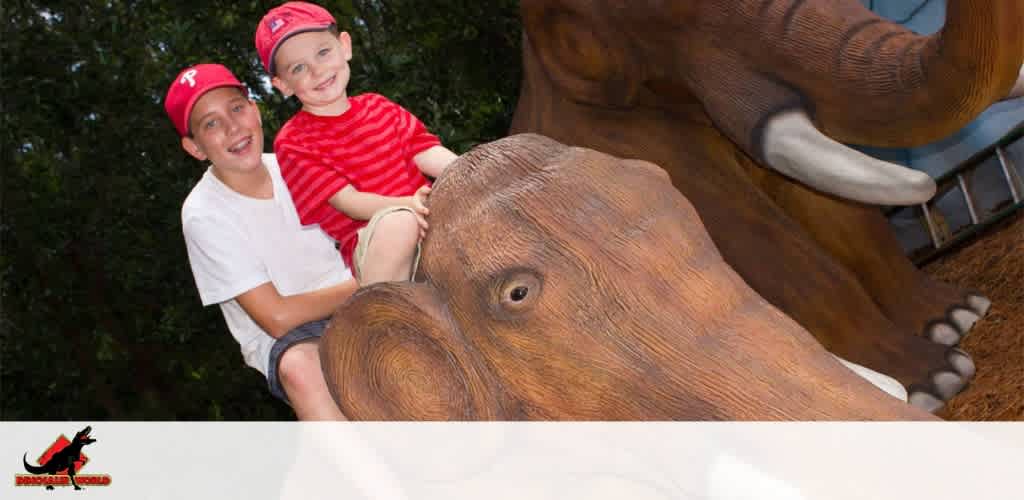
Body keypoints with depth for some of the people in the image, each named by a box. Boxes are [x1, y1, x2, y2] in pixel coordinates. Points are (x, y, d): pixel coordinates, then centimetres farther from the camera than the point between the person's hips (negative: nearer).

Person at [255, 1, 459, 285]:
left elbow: (433, 157, 2)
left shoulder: (377, 108, 15)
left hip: (428, 226, 5)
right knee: (399, 221, -37)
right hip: (372, 248, -5)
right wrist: (407, 204, -31)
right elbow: (350, 202, -12)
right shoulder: (293, 142, 0)